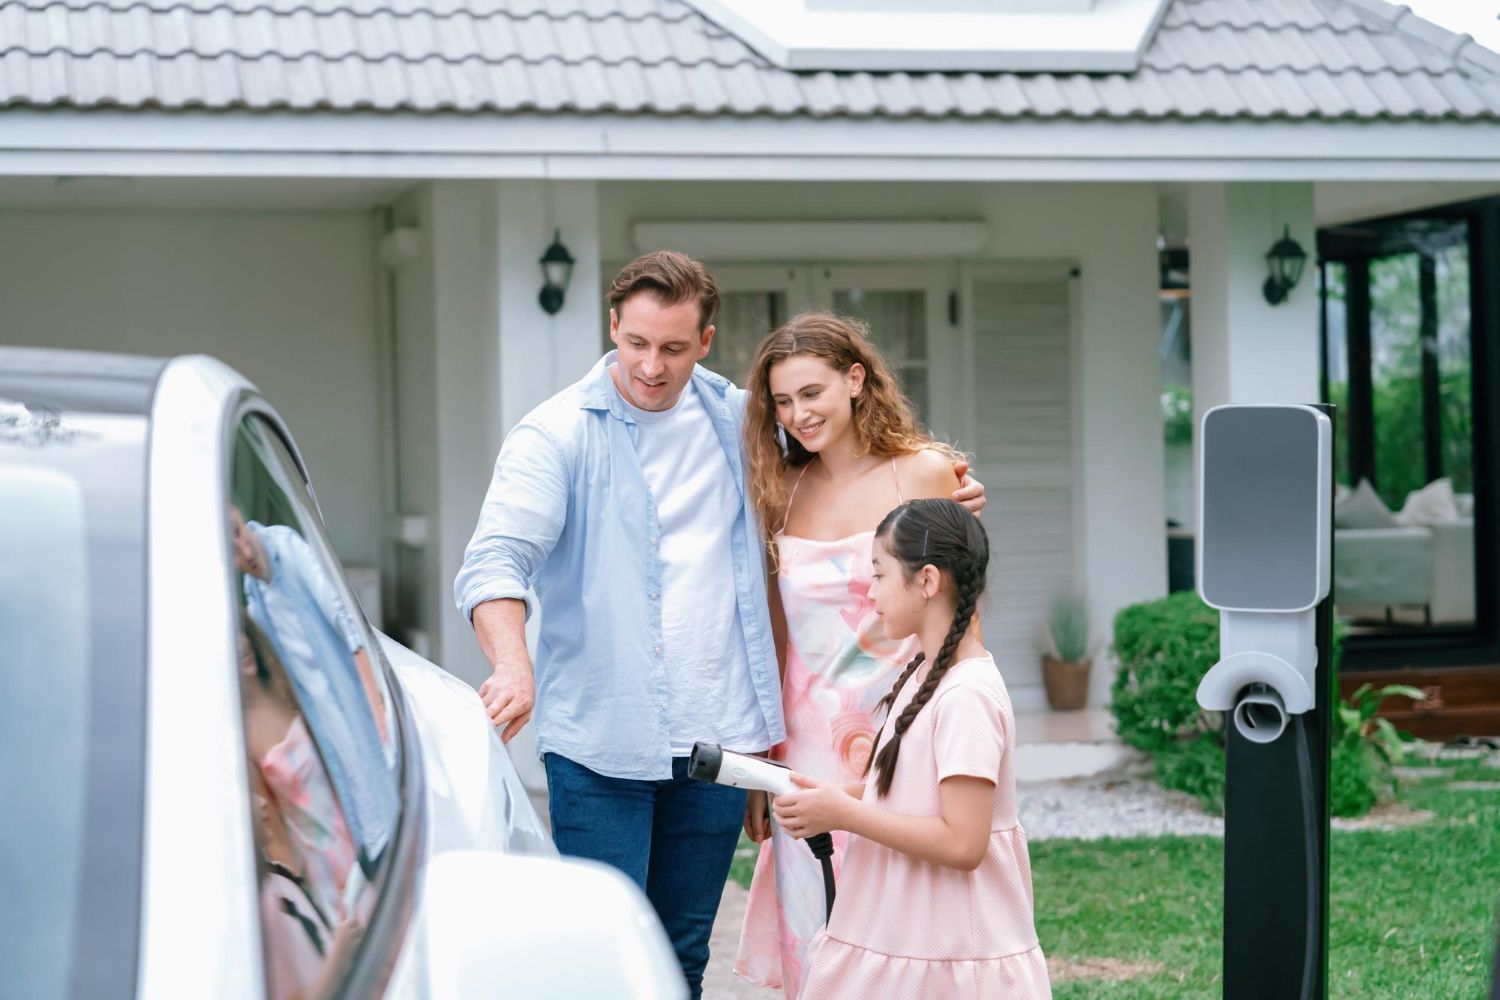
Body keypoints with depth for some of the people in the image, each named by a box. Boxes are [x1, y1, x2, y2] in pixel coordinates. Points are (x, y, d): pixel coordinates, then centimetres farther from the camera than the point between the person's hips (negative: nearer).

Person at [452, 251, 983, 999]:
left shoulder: (737, 419, 10)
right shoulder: (556, 434, -4)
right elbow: (497, 559, -15)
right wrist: (512, 664, -35)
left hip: (717, 733, 4)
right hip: (600, 737, -4)